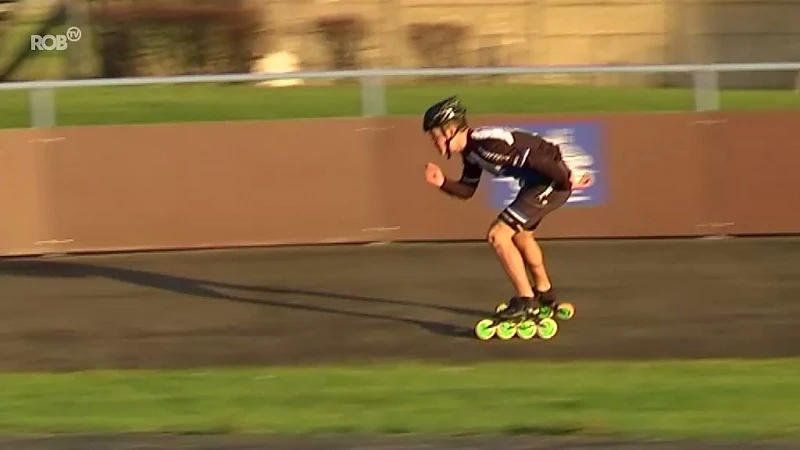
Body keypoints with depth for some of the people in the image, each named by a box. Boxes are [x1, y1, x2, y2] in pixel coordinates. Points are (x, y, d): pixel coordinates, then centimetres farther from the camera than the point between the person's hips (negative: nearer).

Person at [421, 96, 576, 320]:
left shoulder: (487, 143, -24)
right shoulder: (470, 151, 7)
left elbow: (535, 158, -26)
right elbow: (467, 190, 16)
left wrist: (567, 179, -20)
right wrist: (442, 182, -1)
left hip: (553, 180, -10)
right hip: (536, 182, 10)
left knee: (498, 235, -13)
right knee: (520, 233, 30)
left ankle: (525, 299, -3)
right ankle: (544, 293, 49)